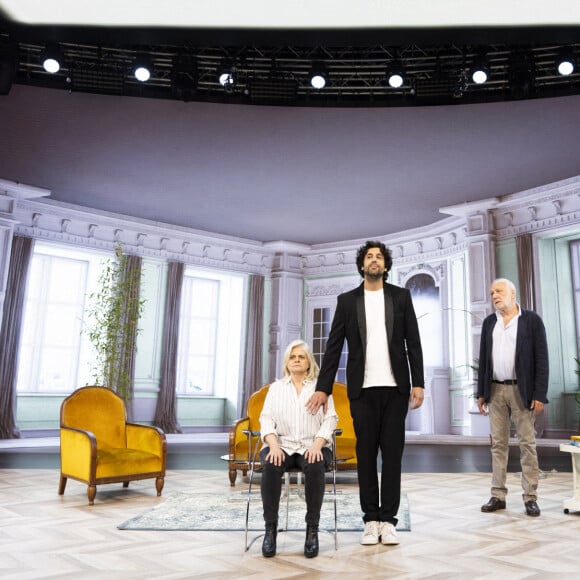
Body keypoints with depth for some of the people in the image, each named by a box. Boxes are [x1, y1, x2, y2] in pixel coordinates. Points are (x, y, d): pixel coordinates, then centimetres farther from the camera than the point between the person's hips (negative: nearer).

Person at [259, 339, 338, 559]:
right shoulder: (276, 387, 17)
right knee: (270, 466, -32)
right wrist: (273, 445, -12)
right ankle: (270, 527, -19)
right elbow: (267, 419, 7)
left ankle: (312, 528, -22)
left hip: (312, 446, -1)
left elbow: (329, 419, 3)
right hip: (282, 445, 1)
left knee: (315, 467, -35)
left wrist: (317, 445, -15)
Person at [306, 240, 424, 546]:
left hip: (395, 387, 0)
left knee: (392, 453, 3)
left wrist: (418, 383, -4)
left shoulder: (401, 296, 6)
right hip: (362, 389, 0)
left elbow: (413, 343, 4)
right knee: (366, 454, 5)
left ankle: (388, 520, 12)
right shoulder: (347, 300, 6)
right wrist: (323, 388, -3)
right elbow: (333, 347, 3)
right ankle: (371, 519, 15)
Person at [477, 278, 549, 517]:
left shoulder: (531, 320, -2)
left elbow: (541, 359, -5)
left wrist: (540, 394, -12)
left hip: (521, 390, -4)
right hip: (495, 390, 4)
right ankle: (498, 496, 12)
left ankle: (530, 497, 9)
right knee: (498, 444, 7)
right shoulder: (489, 322, 10)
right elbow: (483, 358, 11)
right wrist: (481, 392, 7)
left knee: (527, 444, 1)